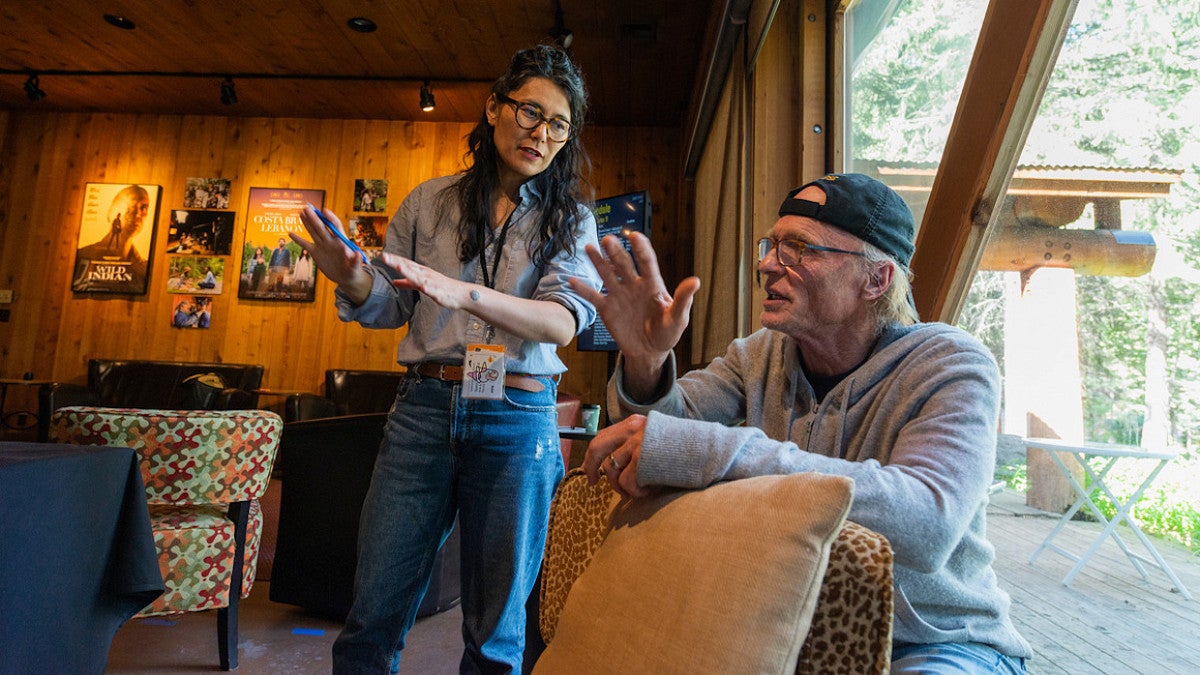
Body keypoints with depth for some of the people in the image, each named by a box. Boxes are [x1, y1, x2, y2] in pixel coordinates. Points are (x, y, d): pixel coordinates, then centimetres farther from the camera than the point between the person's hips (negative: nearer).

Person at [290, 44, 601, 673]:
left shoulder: (570, 219, 6)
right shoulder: (430, 202, 9)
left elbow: (563, 320, -10)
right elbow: (391, 309, 12)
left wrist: (464, 293, -25)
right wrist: (352, 279, -10)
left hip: (517, 419, 0)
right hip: (425, 409, 1)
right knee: (372, 616, 7)